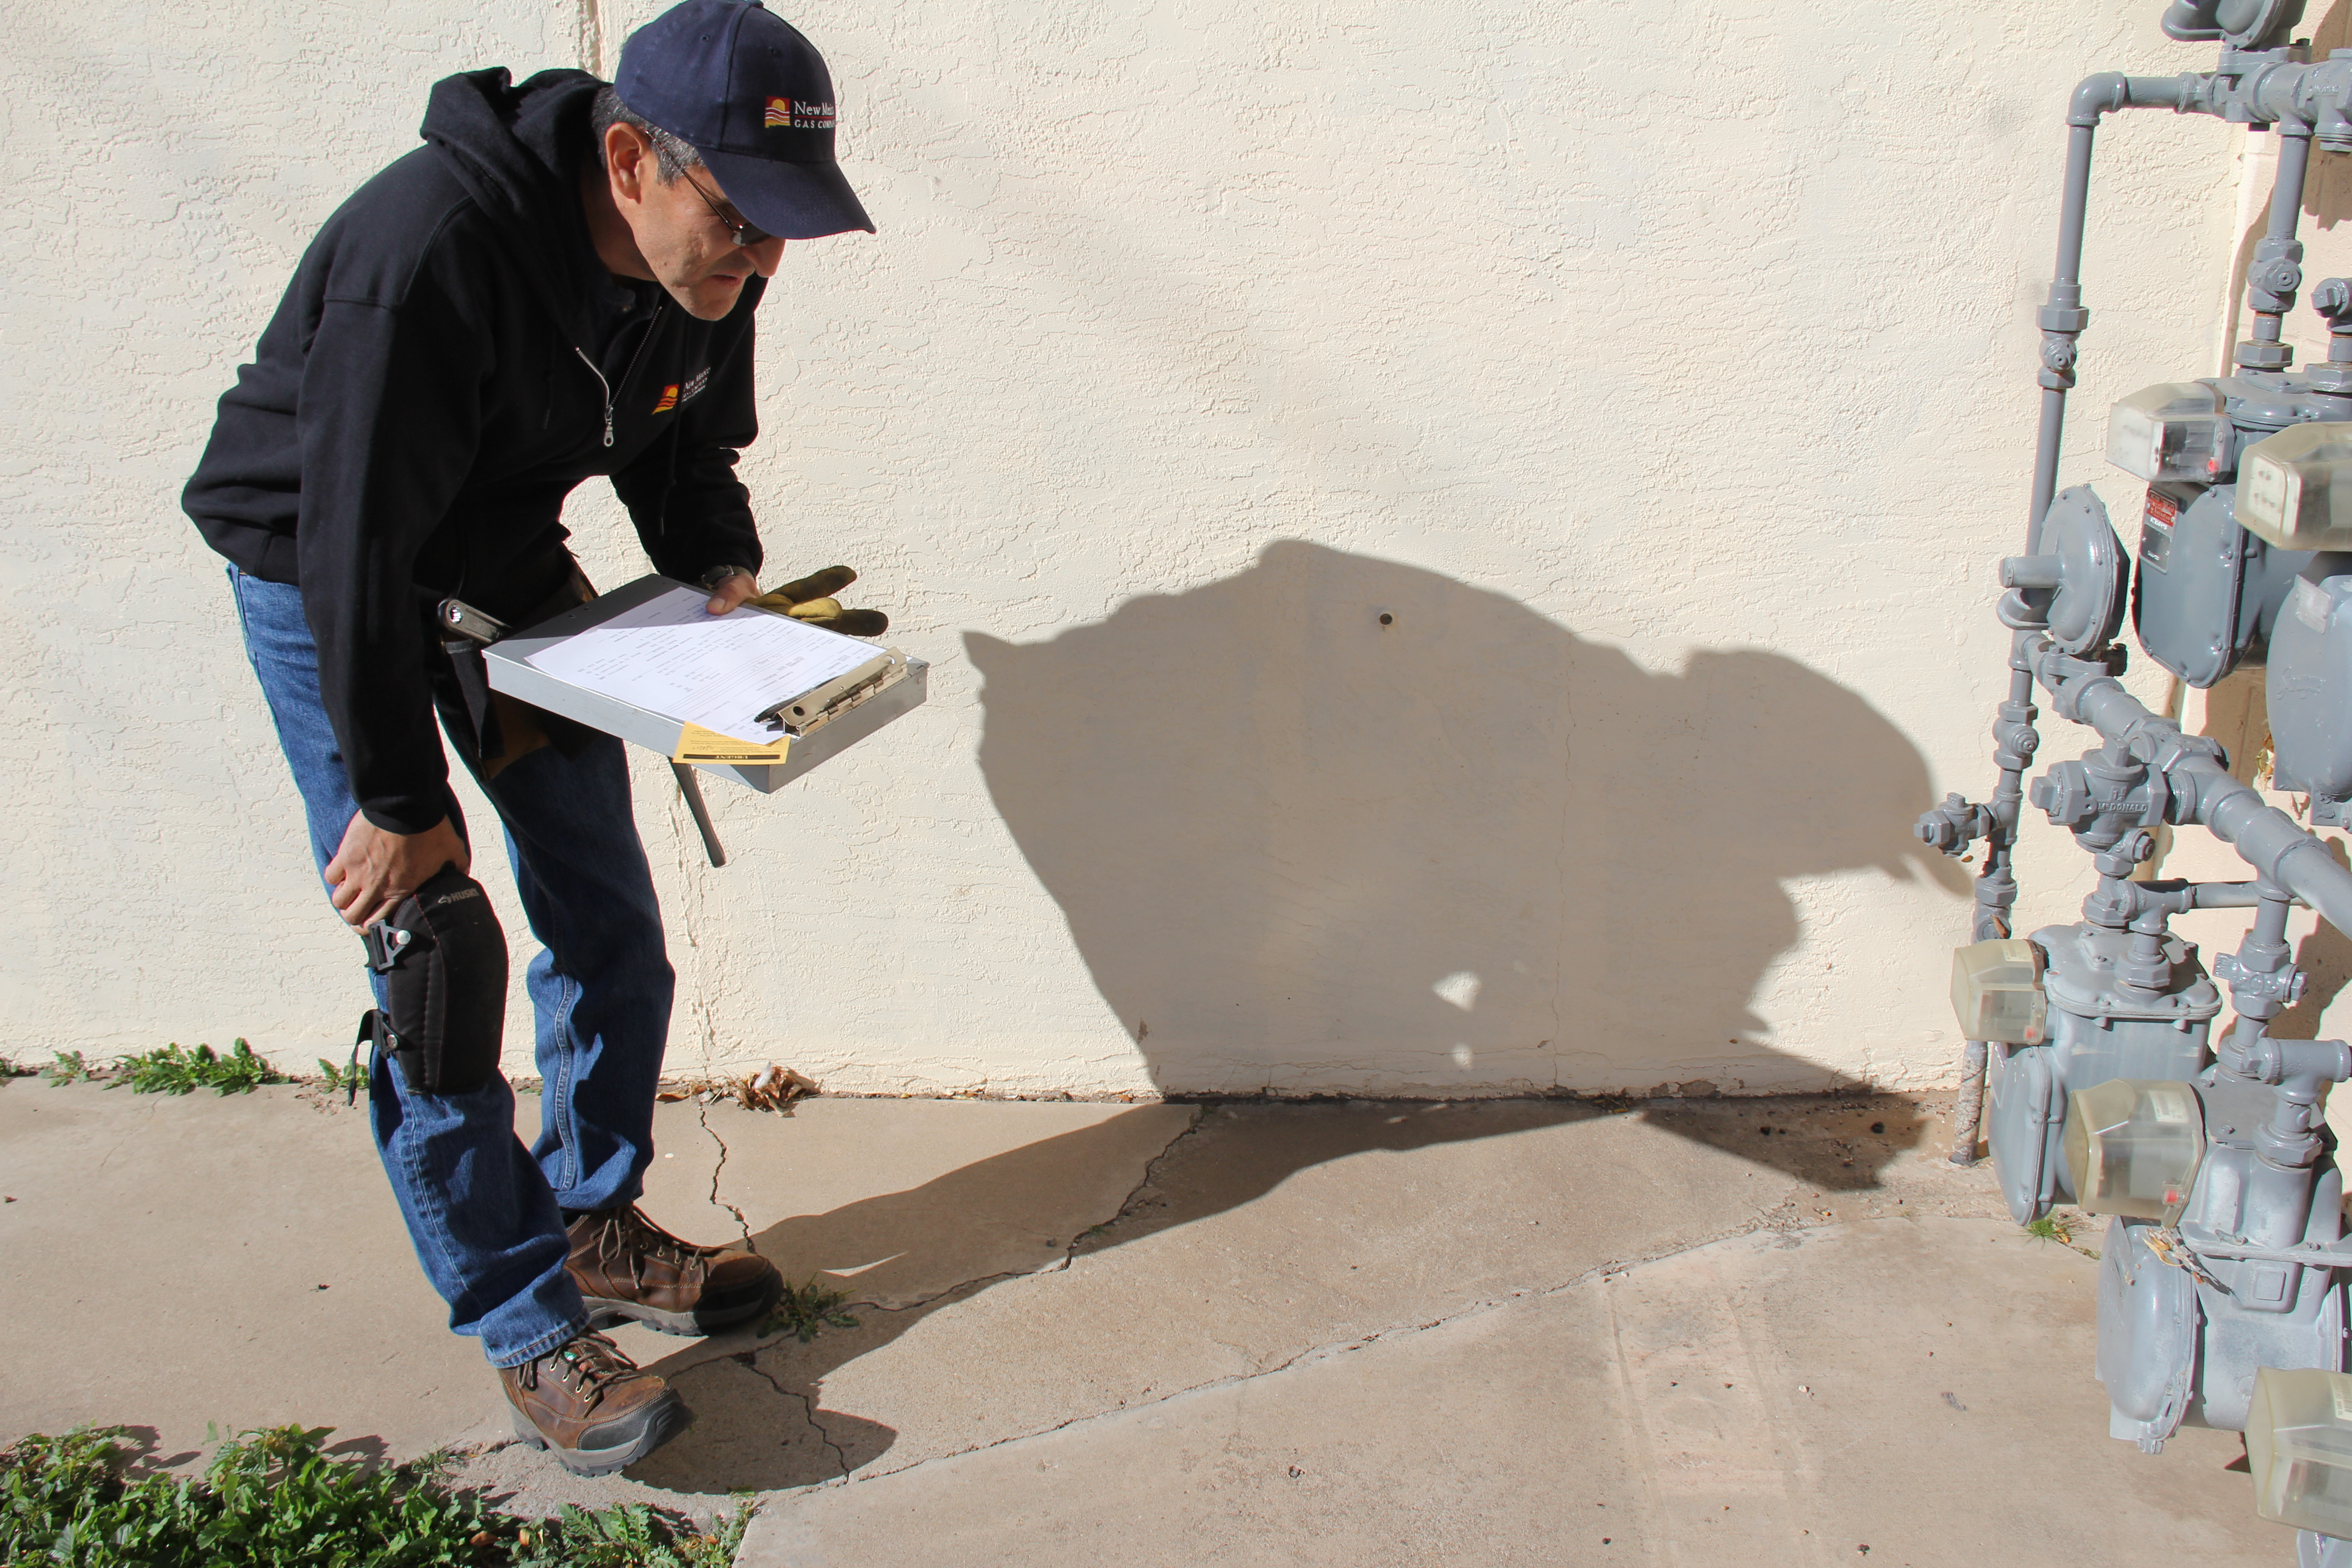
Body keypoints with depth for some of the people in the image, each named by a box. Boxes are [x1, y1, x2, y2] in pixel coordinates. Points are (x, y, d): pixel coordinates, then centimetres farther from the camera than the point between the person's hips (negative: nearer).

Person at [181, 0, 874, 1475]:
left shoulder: (709, 267, -14)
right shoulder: (431, 247, -36)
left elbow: (692, 450, 6)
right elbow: (356, 540, -31)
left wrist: (723, 575, -15)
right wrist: (399, 800, -24)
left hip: (509, 555, 7)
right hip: (322, 570, -6)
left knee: (609, 923, 7)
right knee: (436, 957, -9)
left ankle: (595, 1229, 26)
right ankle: (529, 1328, 3)